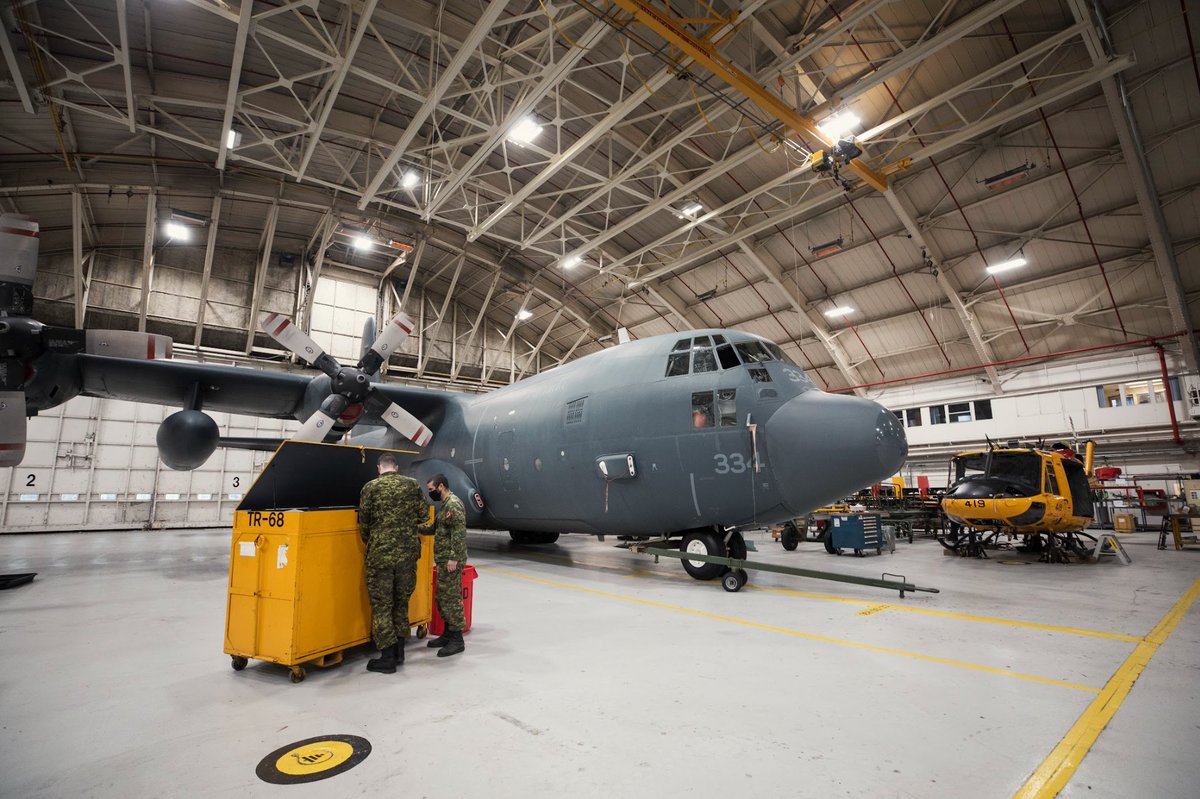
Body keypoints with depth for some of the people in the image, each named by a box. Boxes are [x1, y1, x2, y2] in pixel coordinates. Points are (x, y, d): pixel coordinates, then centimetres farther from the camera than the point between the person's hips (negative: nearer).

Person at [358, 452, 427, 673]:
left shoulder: (371, 487, -5)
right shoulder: (412, 485, 2)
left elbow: (364, 522, 0)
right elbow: (423, 514, 5)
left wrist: (369, 543, 19)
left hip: (380, 554, -3)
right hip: (408, 552, 3)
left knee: (381, 605, 7)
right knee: (402, 601, 17)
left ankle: (387, 658, 11)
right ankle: (399, 651, 27)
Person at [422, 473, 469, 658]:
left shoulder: (453, 504, -16)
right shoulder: (444, 504, 16)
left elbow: (459, 533, -22)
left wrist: (454, 558, -24)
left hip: (451, 561, -10)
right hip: (444, 560, 10)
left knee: (451, 598, -4)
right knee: (443, 597, 17)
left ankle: (457, 640, 5)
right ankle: (448, 634, 28)